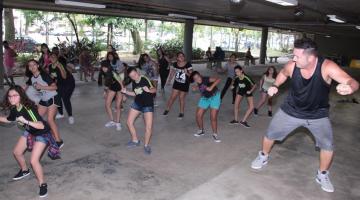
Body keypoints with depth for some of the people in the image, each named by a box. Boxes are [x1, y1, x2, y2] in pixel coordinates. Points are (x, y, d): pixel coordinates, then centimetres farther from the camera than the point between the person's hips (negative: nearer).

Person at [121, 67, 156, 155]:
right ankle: (135, 141, 27)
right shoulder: (134, 83, 2)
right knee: (129, 122, 7)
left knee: (149, 127, -12)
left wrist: (149, 90, -41)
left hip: (148, 105, -6)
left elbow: (154, 90, -20)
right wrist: (126, 92, 1)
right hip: (137, 104, 7)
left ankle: (146, 145, 11)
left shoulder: (145, 79, -18)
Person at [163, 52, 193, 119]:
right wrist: (169, 80, 12)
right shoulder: (175, 64, -6)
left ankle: (181, 113, 24)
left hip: (185, 84, -2)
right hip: (177, 83, 3)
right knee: (173, 97, 5)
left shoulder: (188, 64, -17)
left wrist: (187, 73, -33)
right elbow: (172, 72, 9)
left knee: (181, 98, 7)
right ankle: (167, 109, 24)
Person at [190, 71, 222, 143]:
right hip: (204, 98, 6)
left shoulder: (206, 79, -27)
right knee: (198, 115, 1)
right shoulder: (199, 82, -6)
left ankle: (215, 134, 8)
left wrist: (211, 87, -45)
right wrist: (196, 87, 0)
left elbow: (218, 79, -38)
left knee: (213, 117, -10)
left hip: (214, 97, -6)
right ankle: (201, 131, 25)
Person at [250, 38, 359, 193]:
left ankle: (322, 175, 25)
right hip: (291, 111, 2)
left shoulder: (327, 67, -31)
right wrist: (275, 86, -15)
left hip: (318, 115, -1)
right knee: (270, 134, 9)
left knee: (328, 145, -3)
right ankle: (263, 157, 39)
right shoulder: (291, 66, -23)